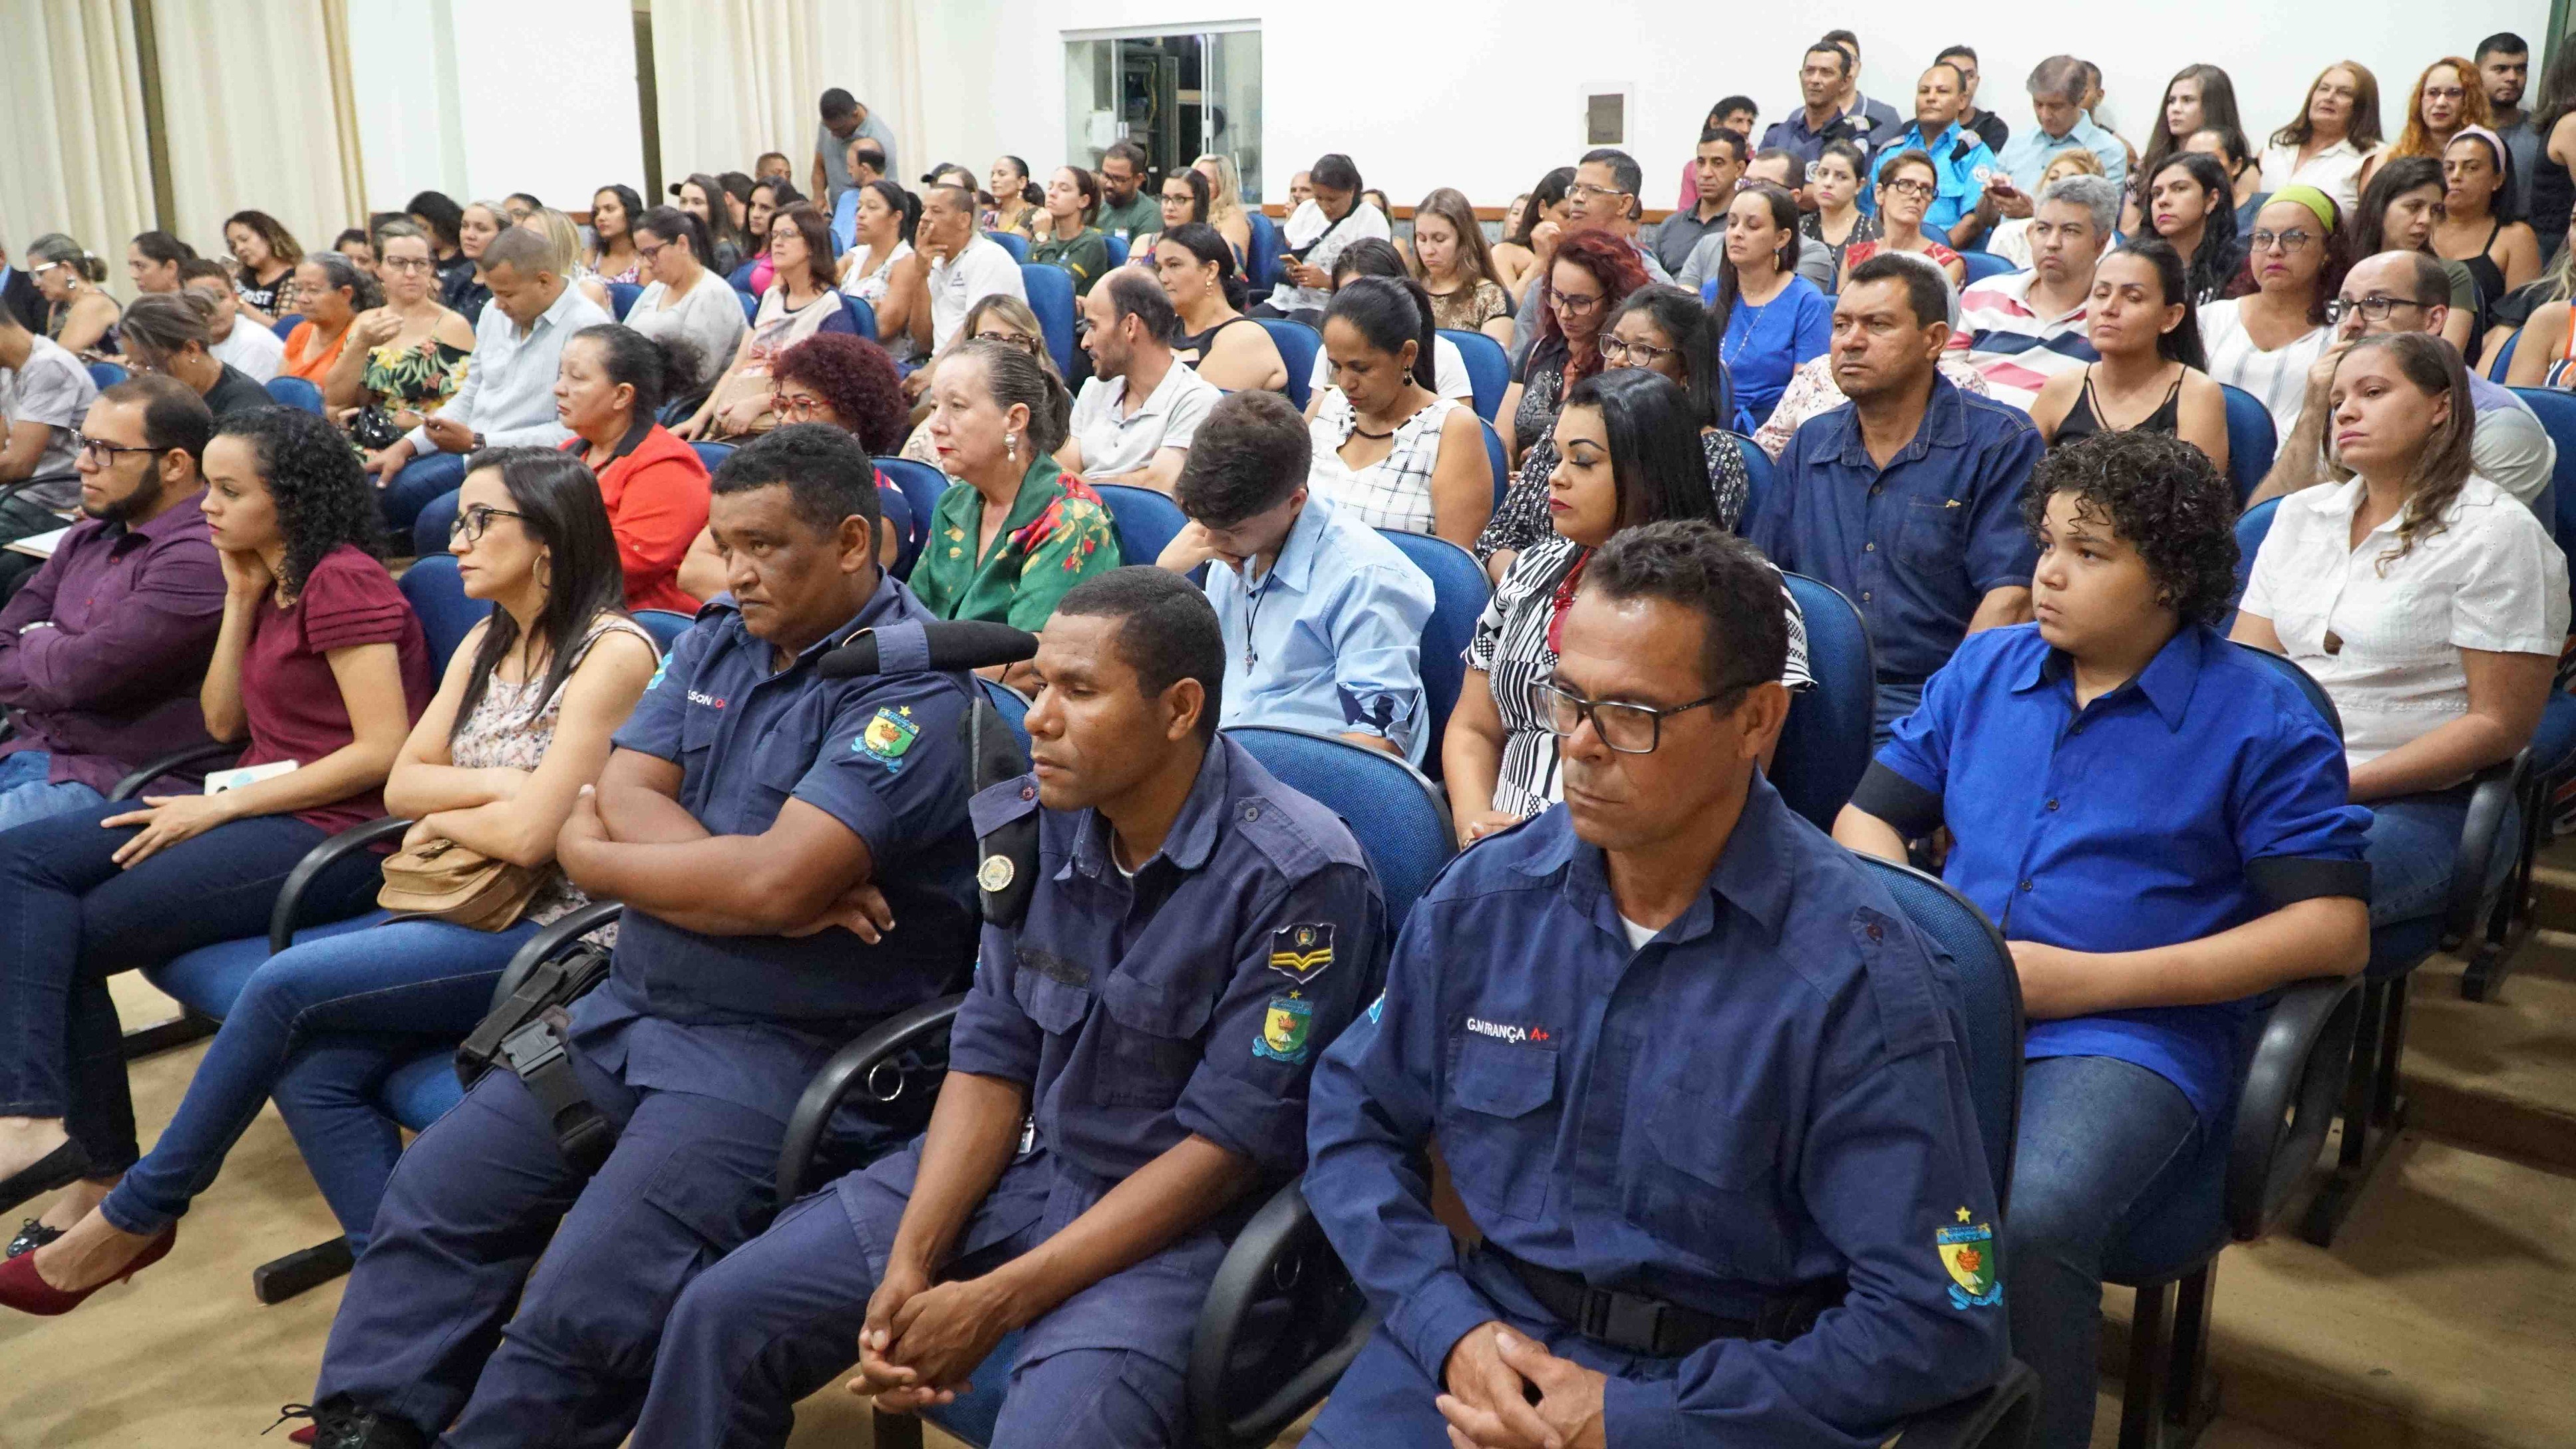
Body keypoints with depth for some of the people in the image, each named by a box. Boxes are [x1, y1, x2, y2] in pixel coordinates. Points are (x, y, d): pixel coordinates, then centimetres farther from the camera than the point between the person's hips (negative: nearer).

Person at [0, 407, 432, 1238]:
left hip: (340, 832, -9)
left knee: (72, 934, -10)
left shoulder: (343, 580, -12)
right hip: (267, 809, 9)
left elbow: (383, 750, -19)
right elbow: (223, 722, 14)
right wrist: (240, 599, 6)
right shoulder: (275, 582, 17)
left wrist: (224, 807, -15)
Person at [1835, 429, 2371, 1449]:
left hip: (2131, 1034, -3)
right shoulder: (1985, 667, 16)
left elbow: (2336, 931, -5)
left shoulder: (2260, 721, 2)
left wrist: (2089, 979, -11)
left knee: (2031, 1224, -35)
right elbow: (1867, 818, 18)